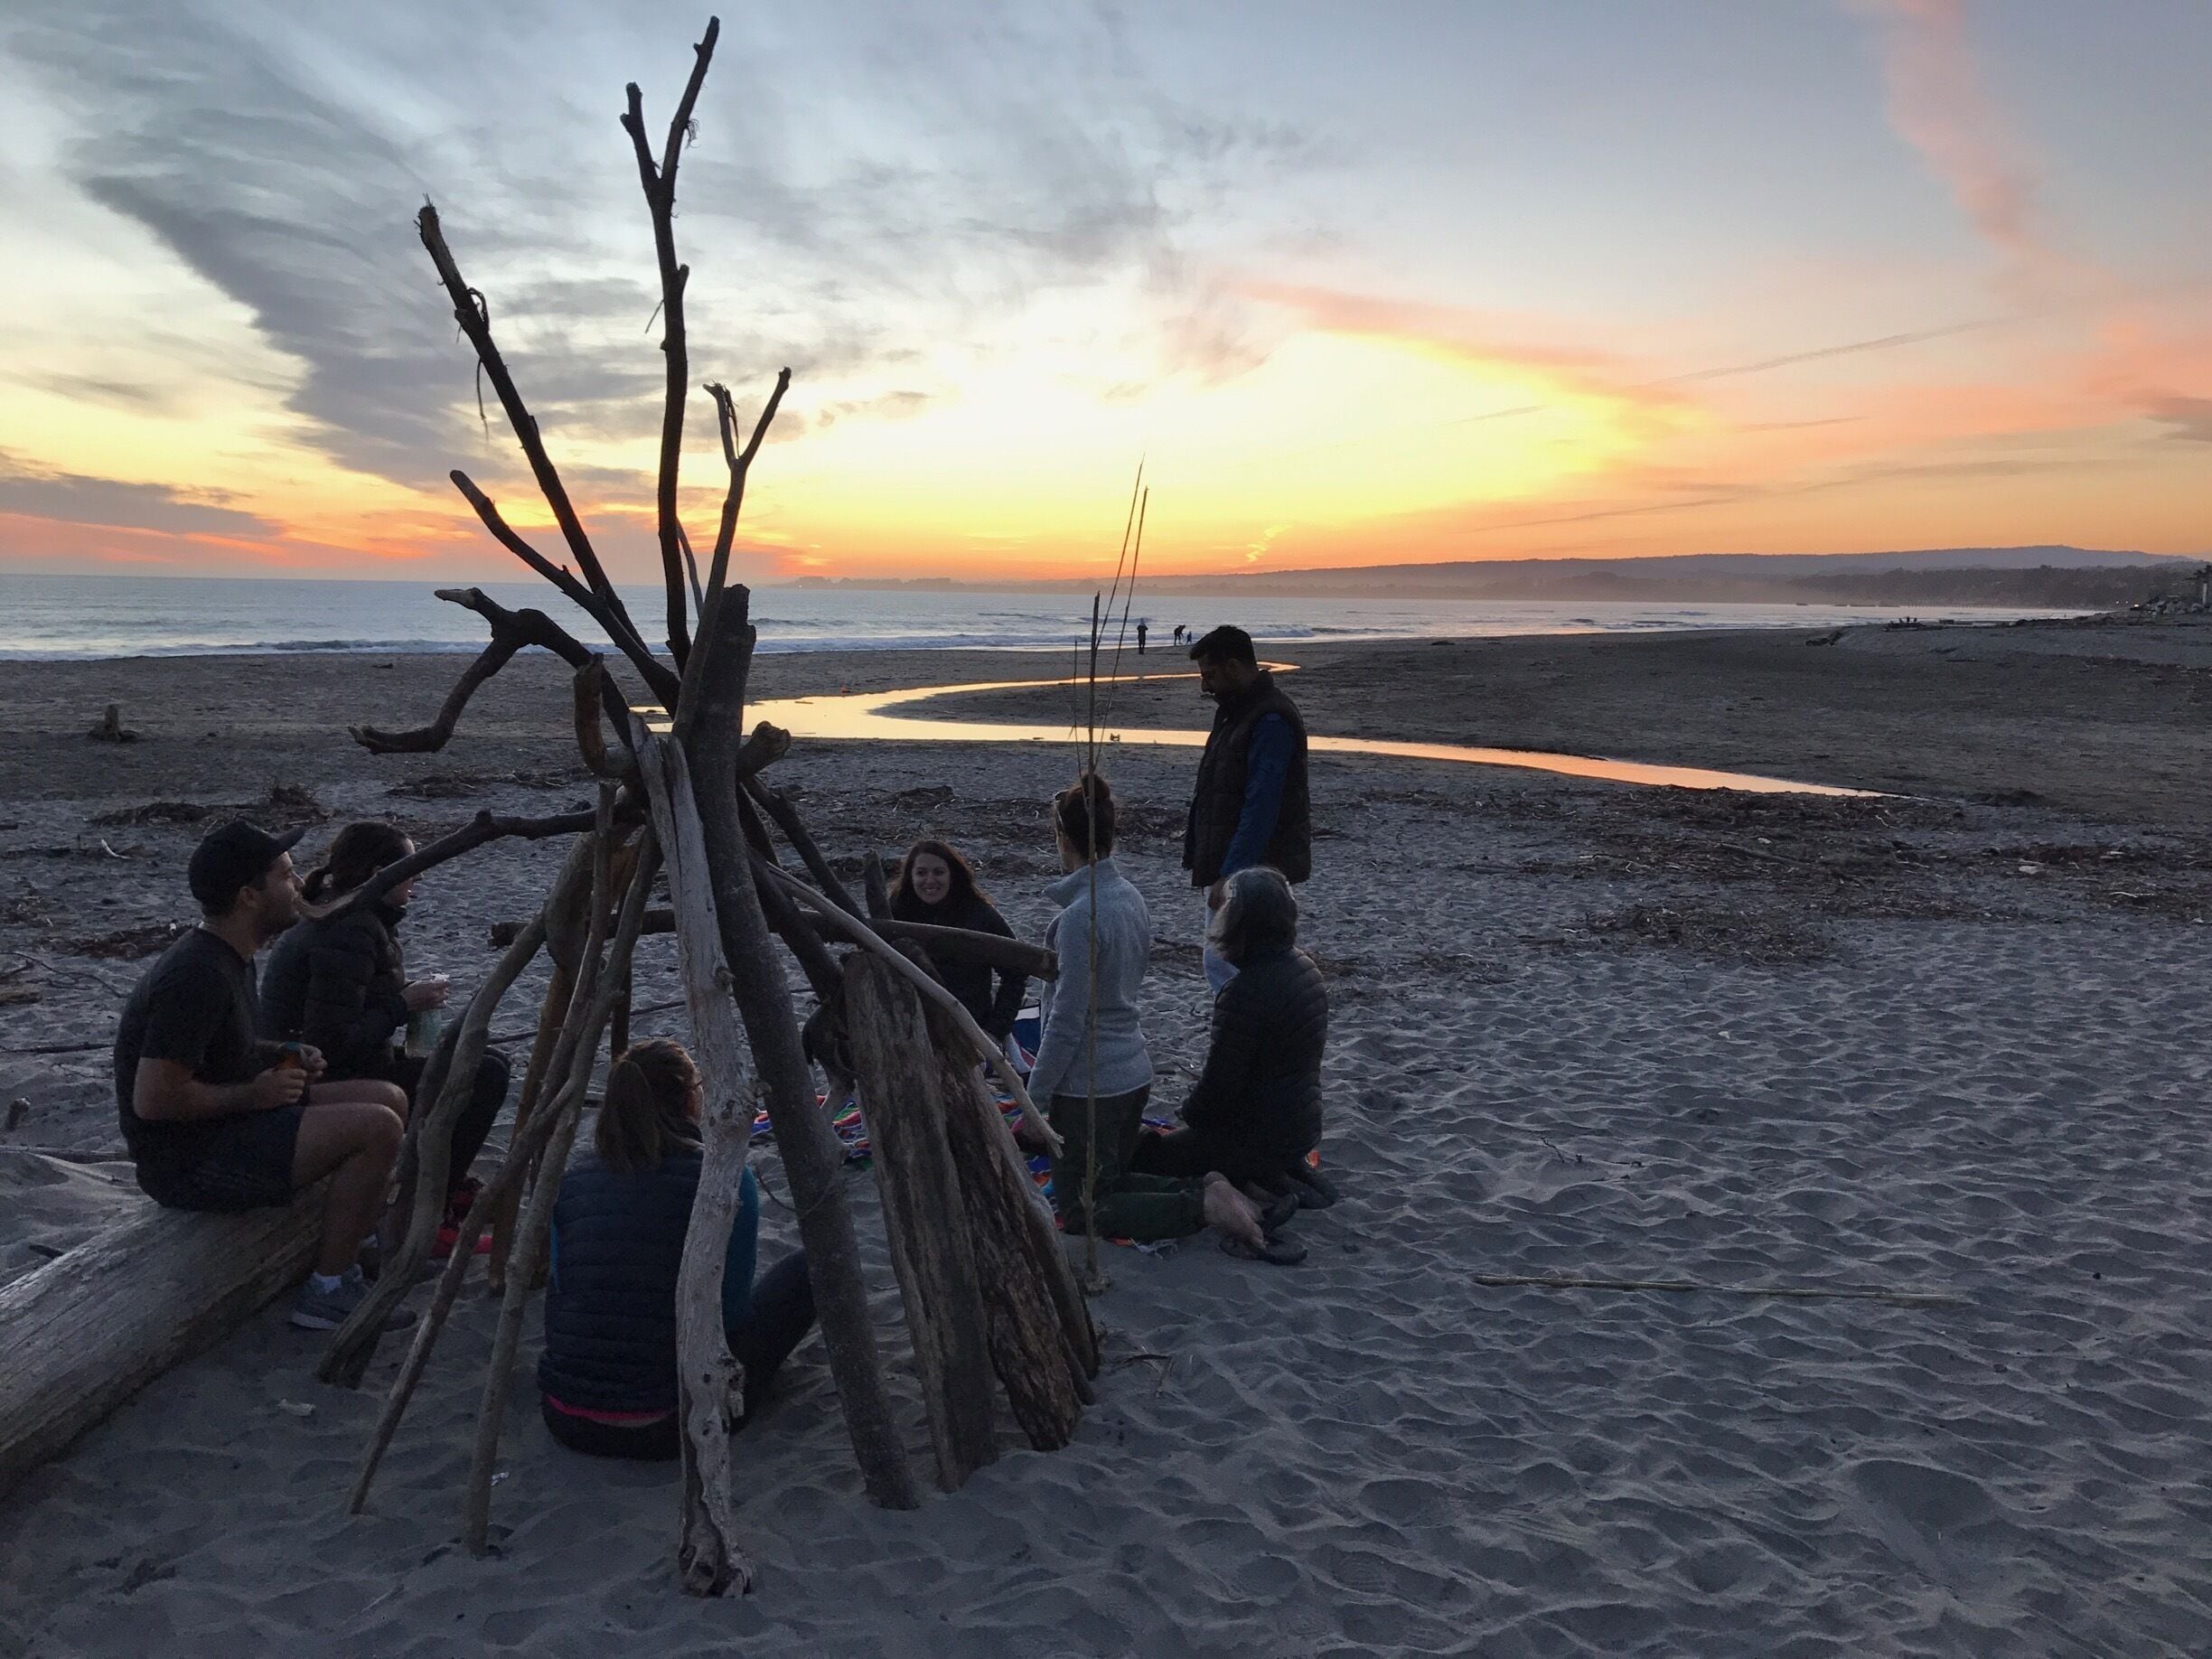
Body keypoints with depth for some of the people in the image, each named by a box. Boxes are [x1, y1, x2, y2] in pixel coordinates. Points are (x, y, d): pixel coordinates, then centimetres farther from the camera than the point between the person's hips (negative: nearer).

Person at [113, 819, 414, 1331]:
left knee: (389, 1099, 7)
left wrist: (284, 1058, 5)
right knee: (376, 1129, -21)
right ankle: (327, 1293, -9)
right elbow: (154, 1098, -29)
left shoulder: (228, 957, 7)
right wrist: (251, 1094, -17)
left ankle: (356, 1250, 16)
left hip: (222, 1125, 10)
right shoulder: (198, 976, -25)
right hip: (186, 1161, -10)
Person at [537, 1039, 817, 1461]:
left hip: (566, 1421, 6)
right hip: (669, 1428, -5)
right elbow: (731, 1310, -2)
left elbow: (563, 1288, 15)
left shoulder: (574, 1179, 3)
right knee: (807, 1266, 11)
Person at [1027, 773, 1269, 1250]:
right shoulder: (1130, 897, 3)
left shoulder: (1081, 915, -23)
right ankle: (1205, 1188, 6)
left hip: (1089, 1085, -8)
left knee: (1079, 1212, 7)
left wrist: (1035, 1100, -12)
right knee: (1109, 1183, 24)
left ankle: (1201, 1207, -8)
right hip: (1133, 1072, 9)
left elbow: (1066, 1023, -22)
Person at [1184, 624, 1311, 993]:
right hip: (1228, 867, 10)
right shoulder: (1237, 710, 15)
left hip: (1251, 873, -10)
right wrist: (1211, 869, 19)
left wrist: (1229, 876, -26)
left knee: (1223, 964, -9)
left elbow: (1261, 809, -24)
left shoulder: (1271, 722, -19)